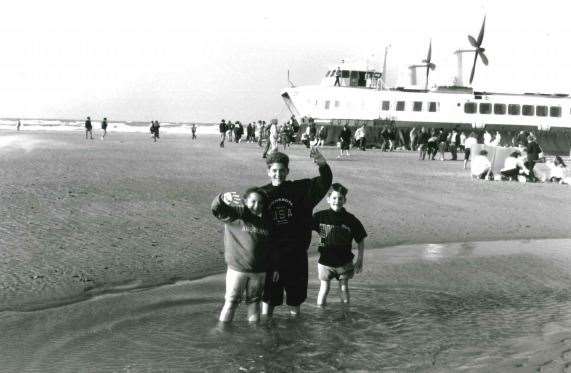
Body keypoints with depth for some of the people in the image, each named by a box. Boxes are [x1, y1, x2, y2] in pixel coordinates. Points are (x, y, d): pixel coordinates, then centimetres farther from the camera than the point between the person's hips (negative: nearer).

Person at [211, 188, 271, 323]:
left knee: (254, 301, 17)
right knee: (231, 301, 1)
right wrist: (223, 199, -44)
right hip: (237, 269, -4)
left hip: (259, 272, 4)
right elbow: (216, 209, -22)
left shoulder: (265, 223, 8)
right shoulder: (235, 216, -6)